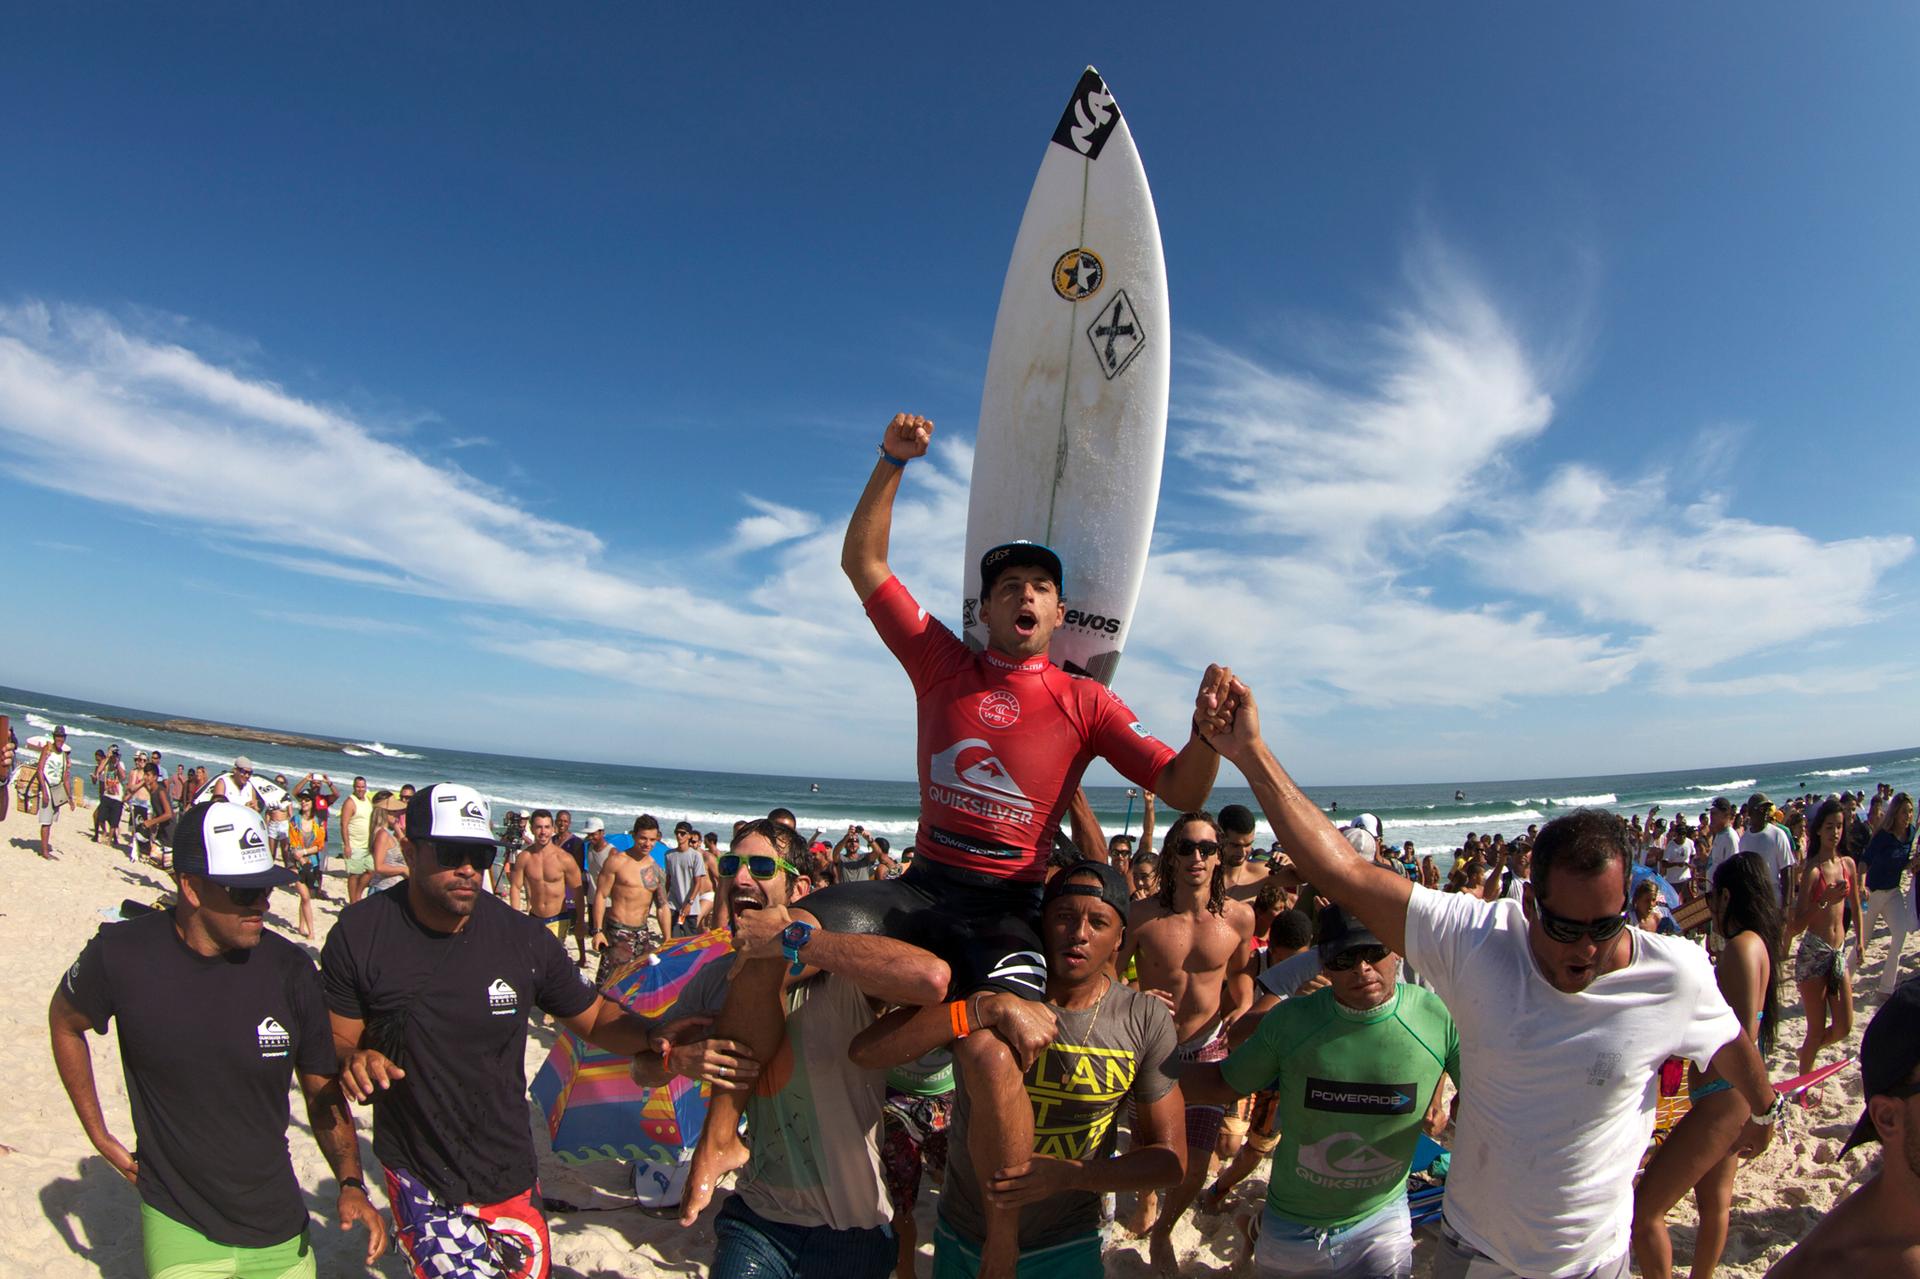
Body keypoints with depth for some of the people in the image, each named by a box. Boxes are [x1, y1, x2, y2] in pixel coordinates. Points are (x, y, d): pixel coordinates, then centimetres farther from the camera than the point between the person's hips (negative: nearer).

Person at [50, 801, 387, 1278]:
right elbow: (65, 1023, 8)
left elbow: (324, 1095, -4)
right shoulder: (122, 955, -16)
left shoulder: (289, 970, -13)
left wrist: (350, 1183, -17)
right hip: (178, 1231, -1)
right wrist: (100, 1136, 4)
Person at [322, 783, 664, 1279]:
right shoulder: (359, 934, -10)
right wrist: (351, 1060, -23)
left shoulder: (522, 938, -8)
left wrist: (658, 1038, -18)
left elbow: (596, 1019, 1)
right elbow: (334, 1039, -1)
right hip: (417, 1176, -1)